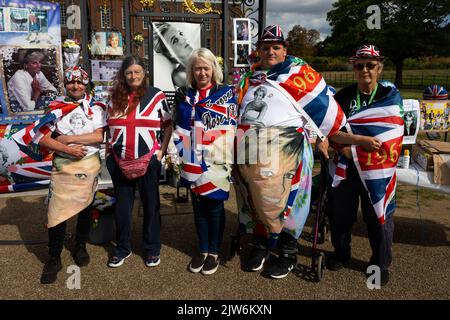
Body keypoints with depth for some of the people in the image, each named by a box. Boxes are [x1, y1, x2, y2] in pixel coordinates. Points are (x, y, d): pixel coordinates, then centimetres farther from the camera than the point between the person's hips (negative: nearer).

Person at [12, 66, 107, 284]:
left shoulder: (96, 107, 1)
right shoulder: (56, 107, 2)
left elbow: (99, 136, -11)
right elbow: (43, 139, -4)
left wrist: (68, 138, -14)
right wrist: (69, 150, -16)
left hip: (89, 164, 0)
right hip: (62, 165, 0)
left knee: (85, 207, 13)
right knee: (57, 211, -3)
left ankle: (80, 247, 33)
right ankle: (54, 259, 11)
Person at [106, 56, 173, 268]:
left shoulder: (156, 95, -1)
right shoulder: (115, 97, 8)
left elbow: (168, 125, 3)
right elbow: (108, 128, 17)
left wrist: (161, 151, -6)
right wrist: (110, 151, 8)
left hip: (149, 161, -3)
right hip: (120, 162, 3)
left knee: (151, 205, 9)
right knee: (122, 205, 12)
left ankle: (152, 249, 25)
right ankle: (122, 247, 29)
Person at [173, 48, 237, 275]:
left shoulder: (226, 92, 0)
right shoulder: (184, 94, 10)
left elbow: (228, 126, -4)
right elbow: (179, 127, 13)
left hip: (216, 161, -3)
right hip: (193, 161, 4)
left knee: (214, 205, 5)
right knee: (198, 205, 12)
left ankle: (214, 252, 20)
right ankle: (202, 249, 27)